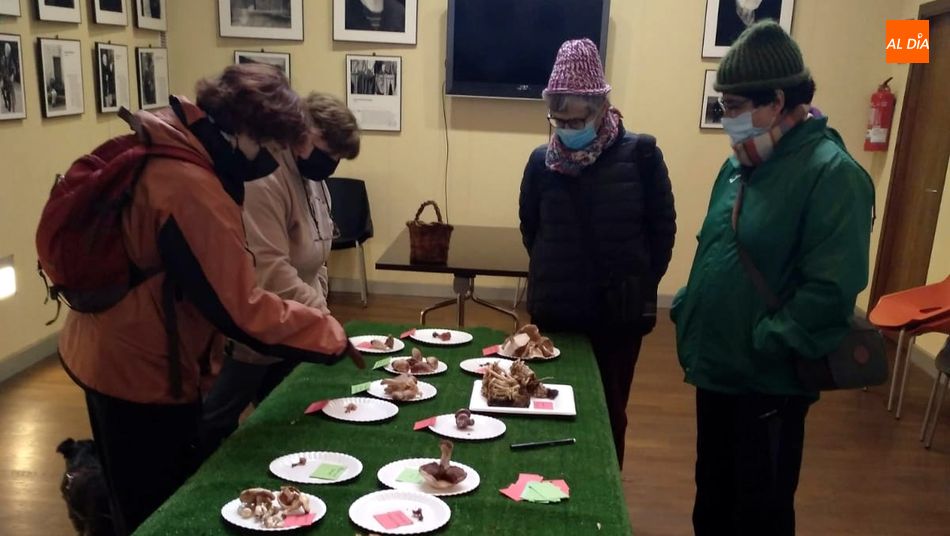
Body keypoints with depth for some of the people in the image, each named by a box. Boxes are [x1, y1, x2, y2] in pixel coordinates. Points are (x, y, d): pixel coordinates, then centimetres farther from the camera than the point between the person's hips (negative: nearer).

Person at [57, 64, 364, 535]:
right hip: (143, 372, -10)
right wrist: (330, 335, -18)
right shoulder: (194, 190, -30)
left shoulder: (157, 148, 2)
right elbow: (240, 310, -28)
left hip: (110, 353, 10)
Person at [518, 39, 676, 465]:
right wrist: (556, 278, 10)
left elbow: (663, 229, -3)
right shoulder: (543, 161, -3)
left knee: (609, 413, 12)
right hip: (556, 311, 2)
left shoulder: (640, 154, -9)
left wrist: (639, 285, -1)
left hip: (620, 312, -2)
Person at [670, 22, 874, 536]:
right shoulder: (744, 163, 8)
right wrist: (687, 310, 6)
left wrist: (761, 347, -21)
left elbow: (832, 290, -25)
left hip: (767, 383, -7)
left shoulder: (831, 173, -18)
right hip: (717, 369, 8)